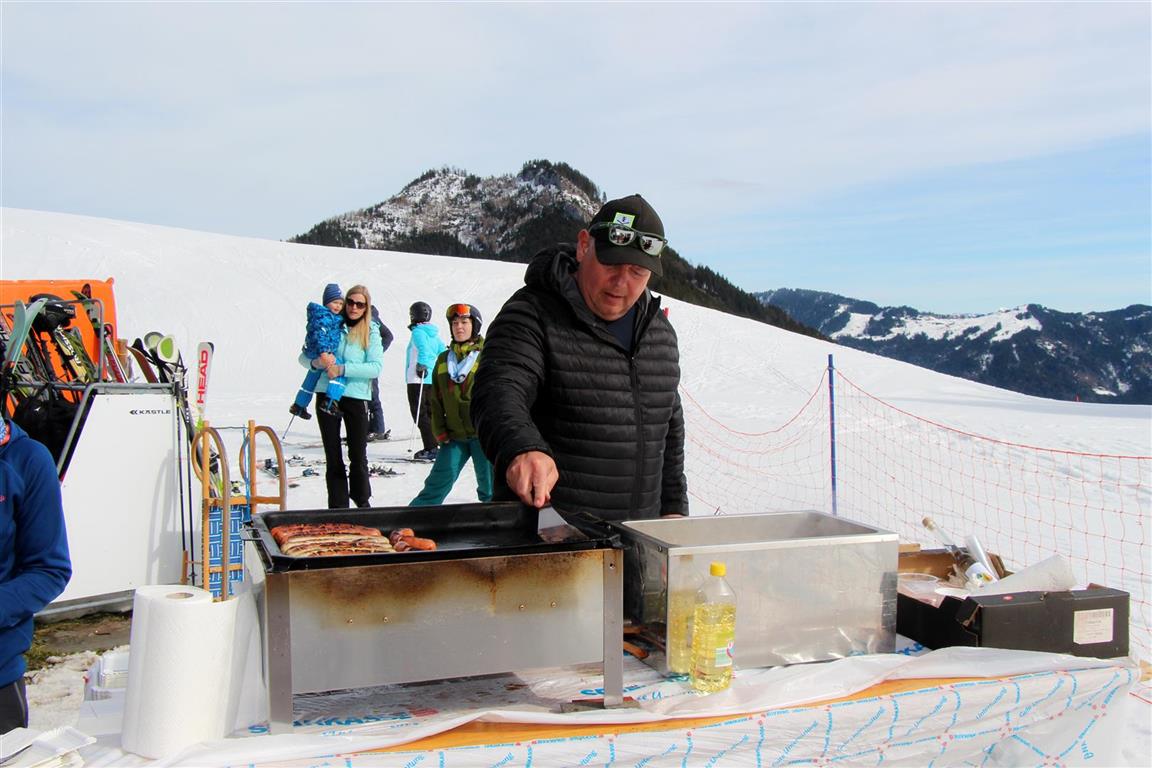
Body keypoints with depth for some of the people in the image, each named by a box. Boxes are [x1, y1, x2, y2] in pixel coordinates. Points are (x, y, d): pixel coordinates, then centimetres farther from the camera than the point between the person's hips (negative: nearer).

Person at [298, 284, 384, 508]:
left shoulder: (371, 332, 3)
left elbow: (375, 368, -9)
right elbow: (304, 356, 9)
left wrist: (342, 369, -19)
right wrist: (316, 362, -13)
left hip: (356, 397, -1)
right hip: (327, 395, 2)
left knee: (358, 456, 1)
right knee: (333, 457, 5)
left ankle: (361, 500, 24)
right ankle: (338, 506, 14)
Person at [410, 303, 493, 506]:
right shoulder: (443, 359, 13)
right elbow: (436, 400, 15)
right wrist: (439, 432, 7)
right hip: (454, 436, 3)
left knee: (489, 489, 2)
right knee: (436, 485, 0)